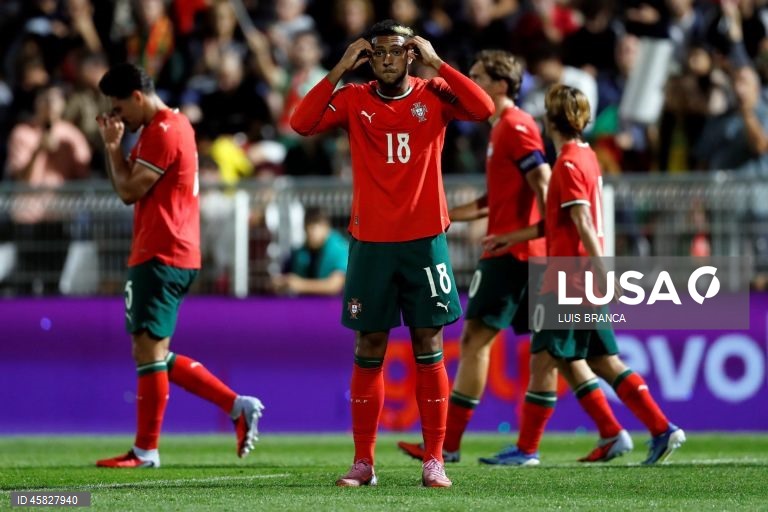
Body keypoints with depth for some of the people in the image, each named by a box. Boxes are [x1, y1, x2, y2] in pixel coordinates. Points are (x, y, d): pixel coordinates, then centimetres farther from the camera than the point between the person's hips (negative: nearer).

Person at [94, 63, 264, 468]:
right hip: (172, 255, 11)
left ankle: (146, 450, -3)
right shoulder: (171, 125, 20)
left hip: (161, 256, -11)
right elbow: (129, 188, 20)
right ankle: (237, 406, 11)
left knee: (149, 349, -7)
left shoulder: (162, 132, -13)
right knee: (154, 355, 12)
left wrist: (113, 145, -2)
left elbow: (129, 190, -14)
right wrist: (115, 144, 9)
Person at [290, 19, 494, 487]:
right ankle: (363, 462, 7)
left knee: (429, 348, 0)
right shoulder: (353, 99, 3)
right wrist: (340, 70, -11)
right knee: (369, 351, 3)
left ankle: (434, 460, 3)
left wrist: (436, 63, -13)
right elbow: (302, 123, -11)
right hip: (371, 242, 1)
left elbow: (483, 109, -16)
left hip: (425, 241, -1)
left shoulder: (433, 95, 1)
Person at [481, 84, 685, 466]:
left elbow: (583, 223, -21)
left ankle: (527, 449, 3)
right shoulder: (587, 157, 15)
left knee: (543, 360, -2)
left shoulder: (569, 165, -14)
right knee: (604, 361, 9)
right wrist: (513, 237, 24)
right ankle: (663, 430, 4)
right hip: (582, 280, 9)